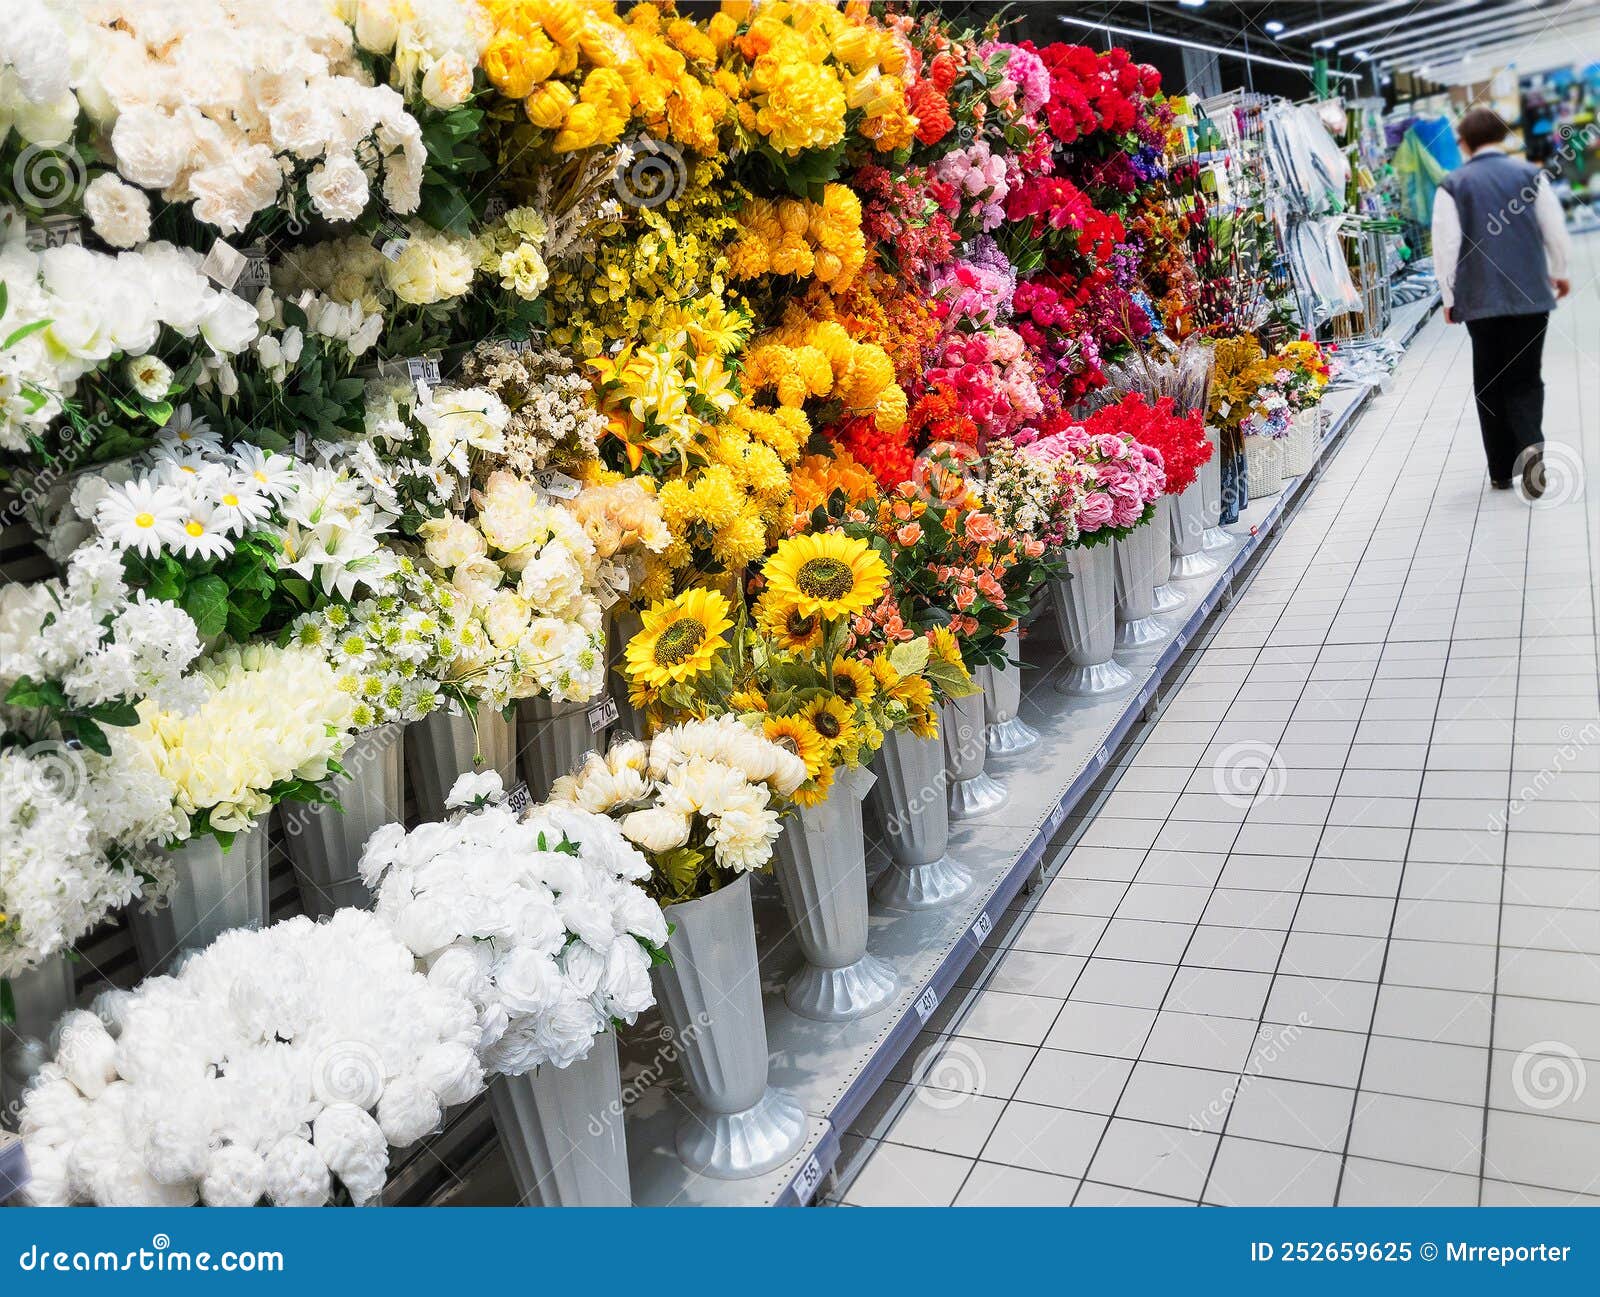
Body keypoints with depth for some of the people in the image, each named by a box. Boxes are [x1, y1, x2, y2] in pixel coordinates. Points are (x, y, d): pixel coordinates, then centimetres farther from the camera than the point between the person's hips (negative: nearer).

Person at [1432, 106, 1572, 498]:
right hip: (1532, 295, 1)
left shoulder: (1452, 186, -1)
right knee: (1526, 378, 9)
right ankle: (1530, 443, -19)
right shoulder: (1530, 174, 3)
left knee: (1490, 383, 9)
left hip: (1481, 300, -1)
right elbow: (1555, 230, 5)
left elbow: (1445, 246, -5)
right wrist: (1559, 273, 22)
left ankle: (1501, 471, 10)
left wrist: (1449, 296, 6)